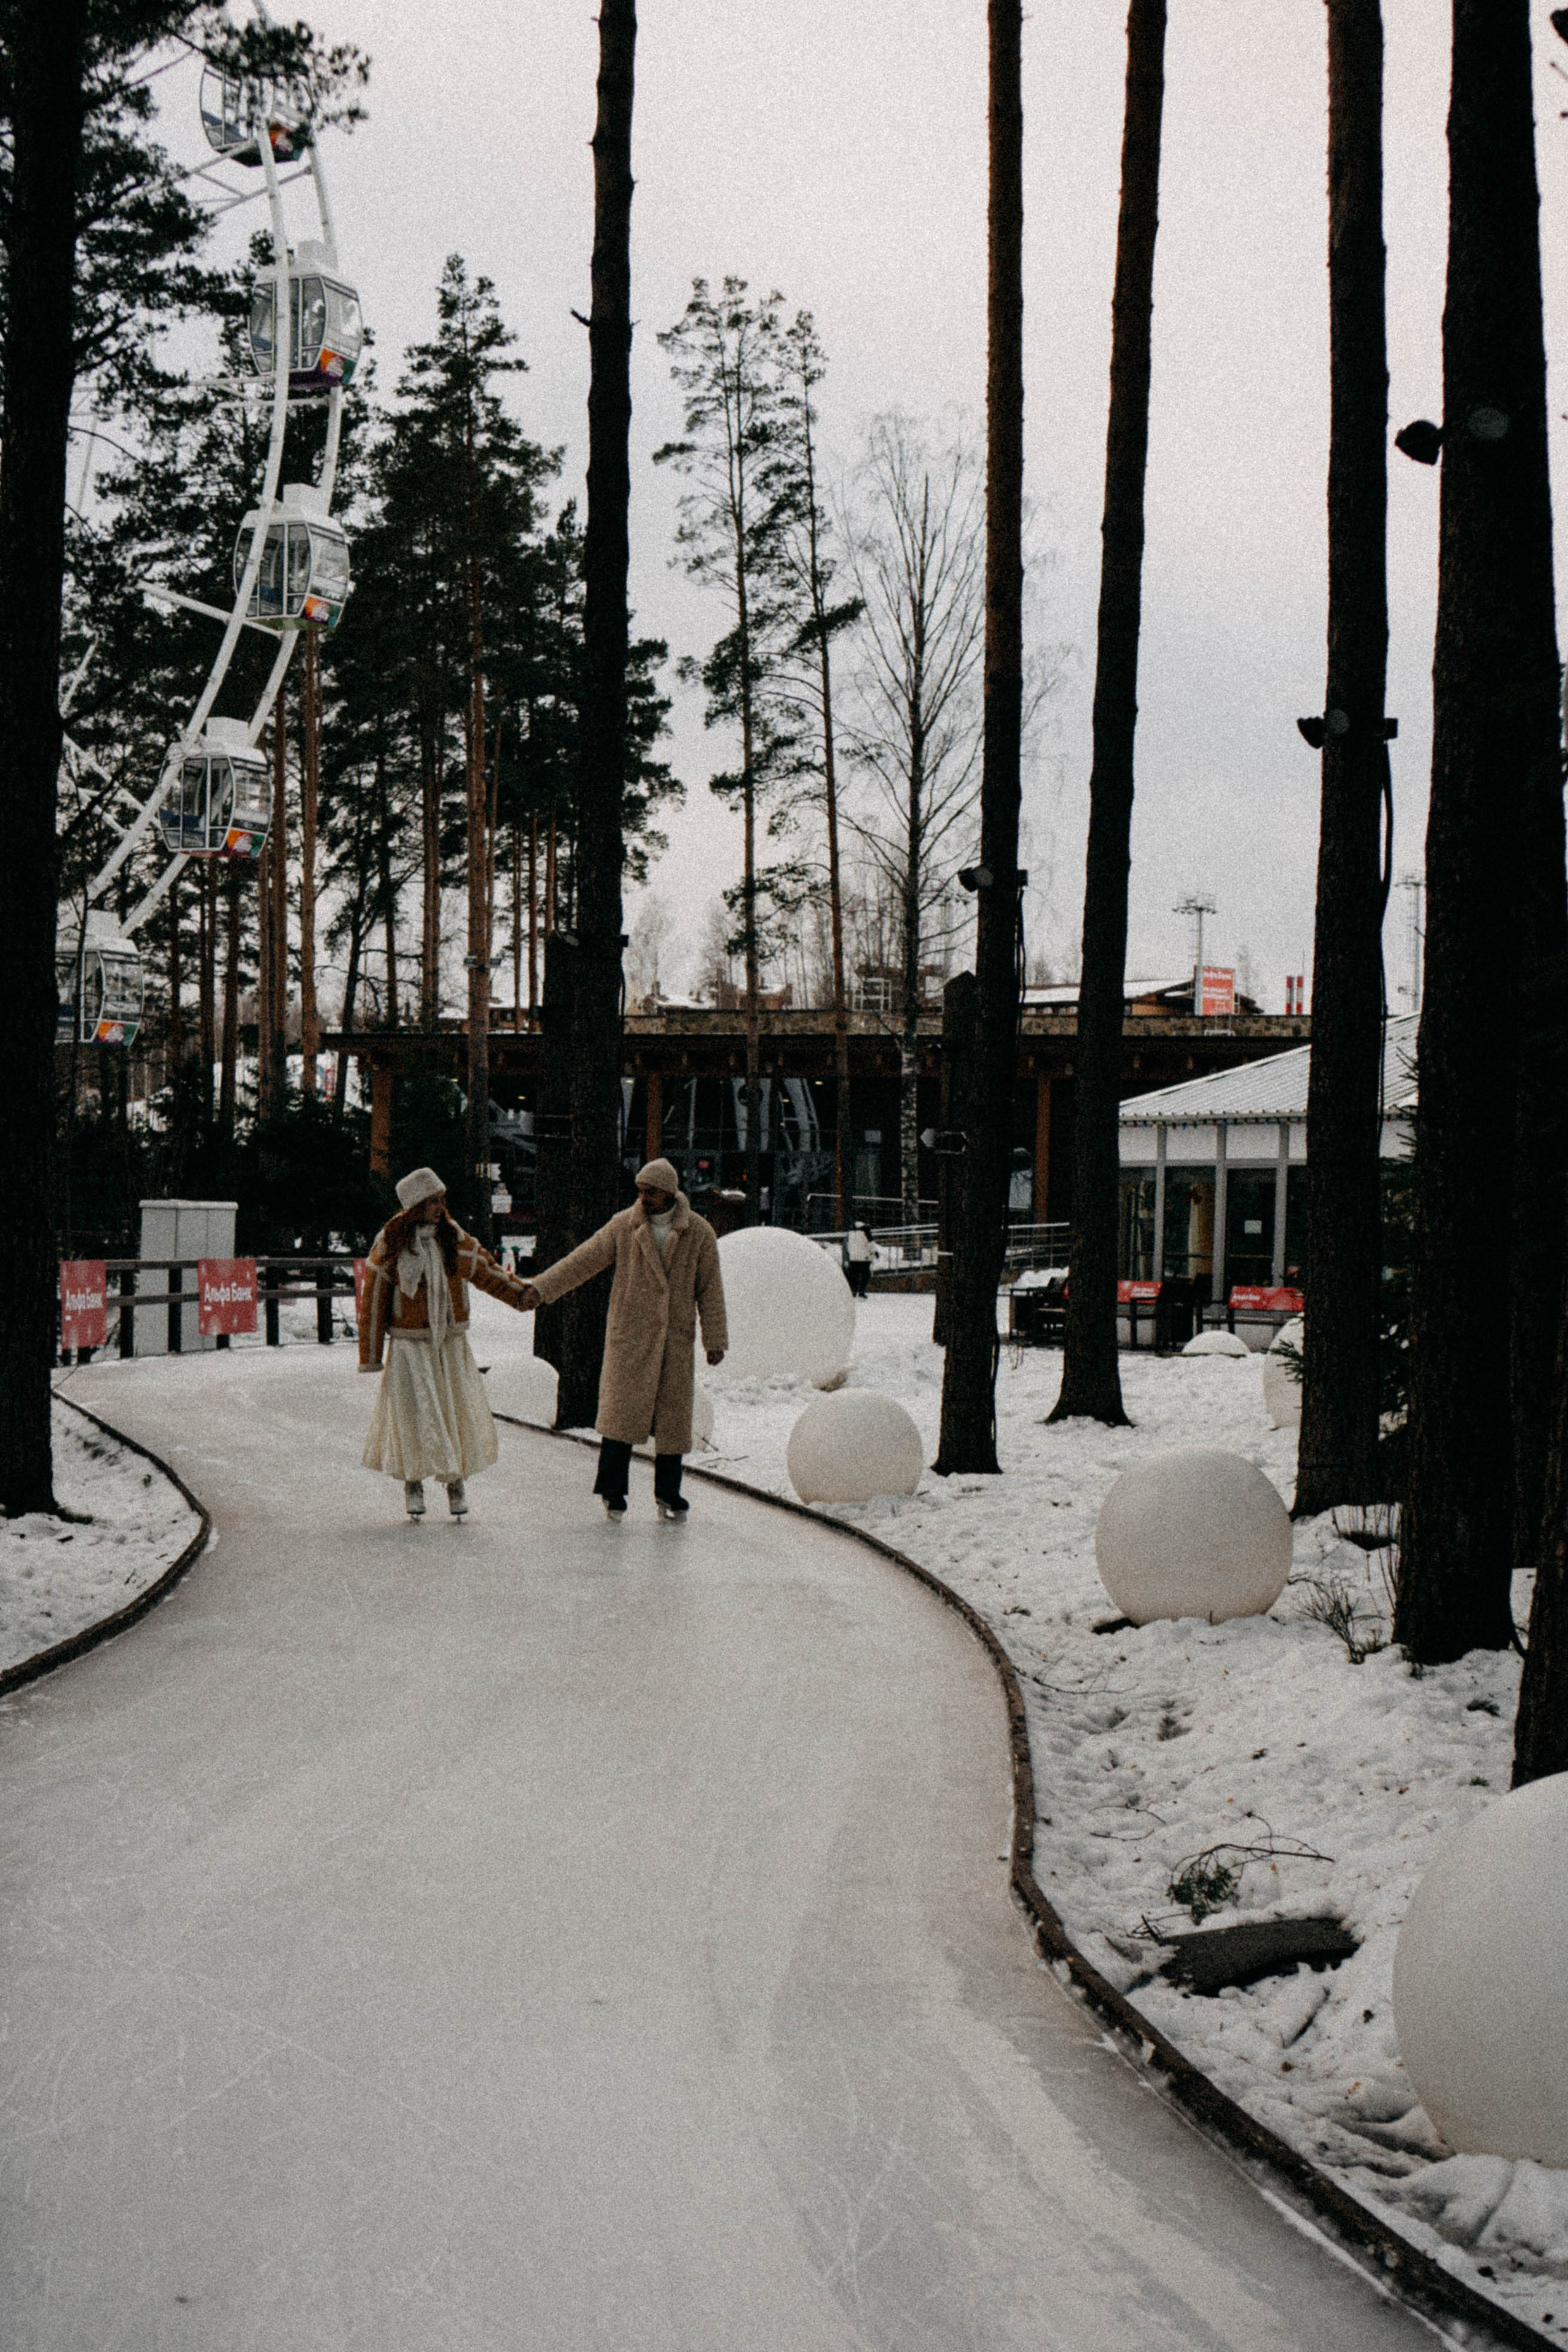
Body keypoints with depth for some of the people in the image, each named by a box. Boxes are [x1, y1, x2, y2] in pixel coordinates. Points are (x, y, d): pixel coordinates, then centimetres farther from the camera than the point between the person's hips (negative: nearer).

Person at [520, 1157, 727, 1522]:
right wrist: (541, 1287, -8)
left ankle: (668, 1494, 14)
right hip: (629, 1334, -1)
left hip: (676, 1339, 1)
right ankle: (613, 1491, -4)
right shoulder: (624, 1226, 2)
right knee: (621, 1409, -10)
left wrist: (715, 1340, 3)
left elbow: (709, 1289, 5)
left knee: (672, 1413, 4)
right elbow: (583, 1260, 1)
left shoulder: (699, 1232, 2)